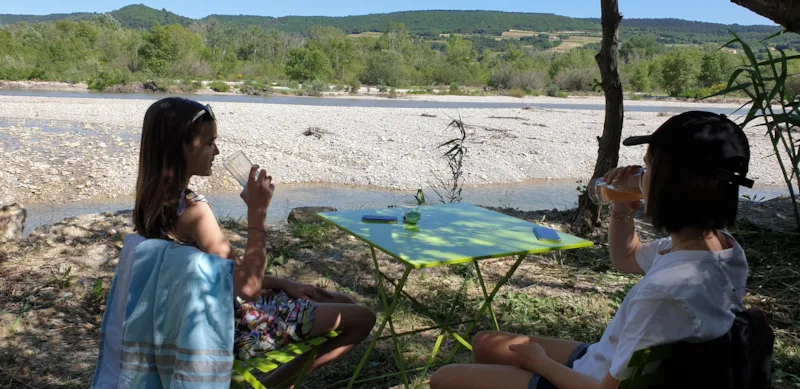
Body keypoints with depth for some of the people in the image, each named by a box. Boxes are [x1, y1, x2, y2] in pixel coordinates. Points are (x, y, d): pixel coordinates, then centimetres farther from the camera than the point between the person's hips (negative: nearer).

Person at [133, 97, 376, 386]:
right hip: (234, 325, -9)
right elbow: (248, 286, -26)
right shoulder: (193, 209, -28)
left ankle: (278, 378, 16)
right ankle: (277, 382, 6)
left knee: (343, 302, 17)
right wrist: (257, 211, -27)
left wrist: (282, 283, 6)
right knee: (361, 319, -2)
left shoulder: (157, 201, 2)